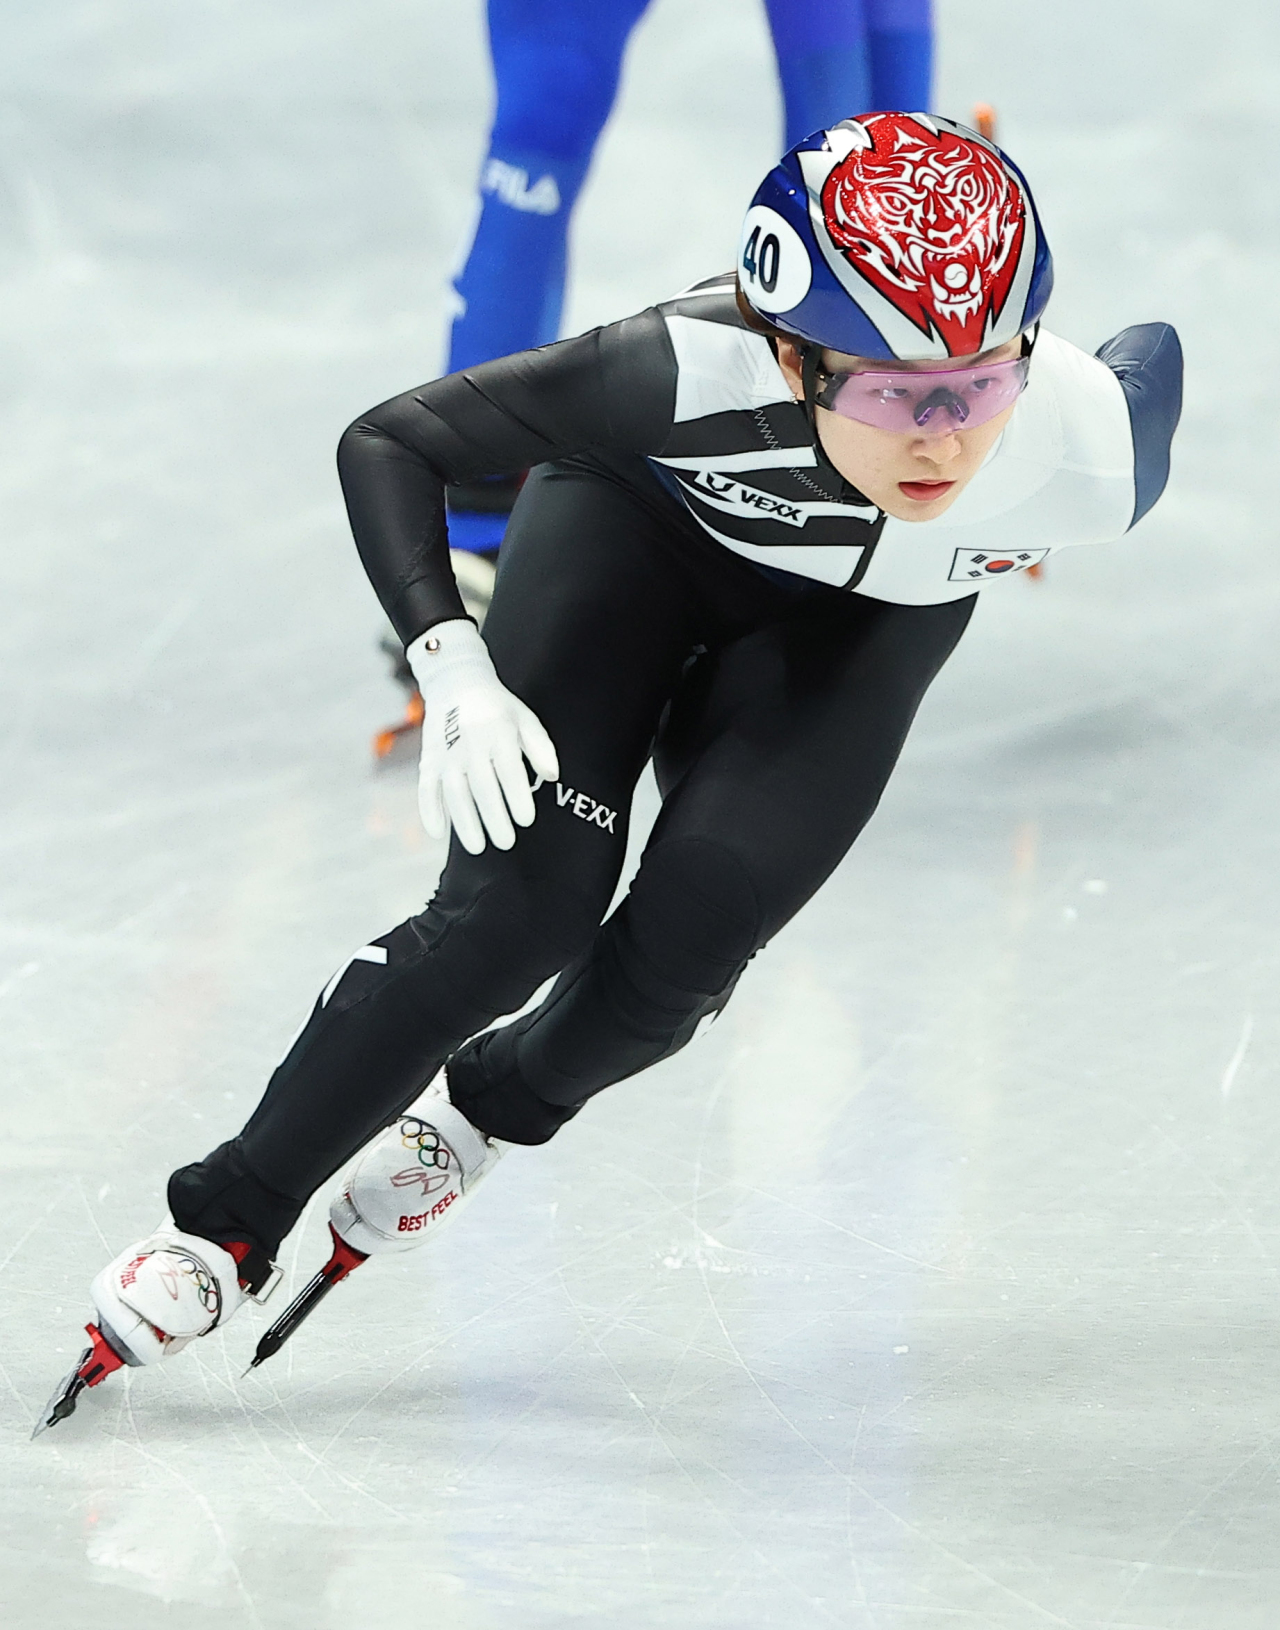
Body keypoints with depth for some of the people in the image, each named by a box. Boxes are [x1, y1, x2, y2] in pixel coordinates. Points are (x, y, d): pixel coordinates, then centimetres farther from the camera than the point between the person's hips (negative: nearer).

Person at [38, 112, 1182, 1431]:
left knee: (689, 941, -14)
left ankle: (485, 1109, 20)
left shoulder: (1090, 447, -38)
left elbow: (1155, 361, -11)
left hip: (864, 622, 2)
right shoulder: (692, 375, -43)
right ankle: (226, 1222, -1)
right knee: (524, 906, -17)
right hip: (640, 522, -2)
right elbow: (385, 444, -30)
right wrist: (452, 669, -44)